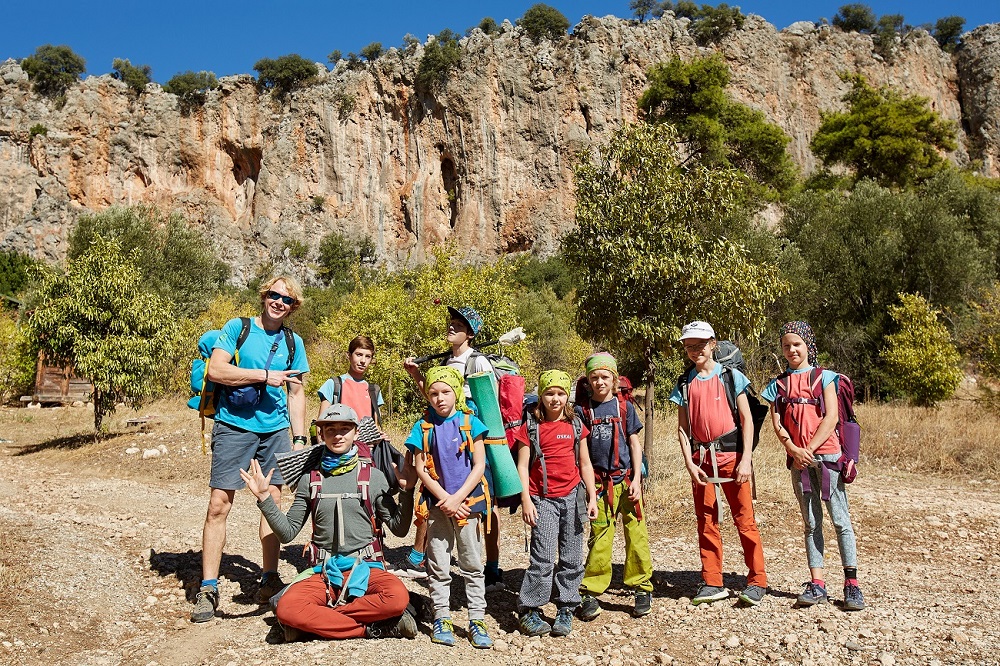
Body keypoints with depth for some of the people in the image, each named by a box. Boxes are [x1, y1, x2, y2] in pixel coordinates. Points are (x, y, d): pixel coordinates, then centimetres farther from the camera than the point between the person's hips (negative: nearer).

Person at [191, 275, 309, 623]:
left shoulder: (293, 342, 11)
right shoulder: (237, 328, 1)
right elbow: (215, 370, -11)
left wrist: (300, 438, 9)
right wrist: (264, 375, -13)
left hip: (275, 429, 4)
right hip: (234, 426, -3)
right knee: (219, 505, -5)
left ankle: (269, 579, 17)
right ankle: (208, 588, 3)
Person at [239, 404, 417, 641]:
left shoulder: (373, 476, 4)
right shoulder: (310, 478, 9)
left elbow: (399, 528, 3)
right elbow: (287, 533, 9)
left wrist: (407, 490, -9)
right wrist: (264, 497, 0)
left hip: (365, 567, -1)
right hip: (323, 572, 1)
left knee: (398, 596, -33)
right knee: (287, 608, -29)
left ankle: (316, 620, -16)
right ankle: (374, 628, -20)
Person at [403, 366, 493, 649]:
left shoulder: (469, 423, -3)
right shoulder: (423, 426, 1)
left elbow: (479, 466, -5)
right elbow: (420, 468, -1)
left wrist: (457, 498, -12)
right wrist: (444, 499, -10)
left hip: (467, 501, -1)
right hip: (438, 503, 1)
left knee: (472, 563, 5)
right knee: (438, 564, 8)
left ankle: (477, 619, 13)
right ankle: (441, 618, 19)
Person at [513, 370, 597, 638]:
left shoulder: (576, 425, 9)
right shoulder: (531, 427, 0)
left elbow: (585, 464, 12)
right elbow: (522, 466, -2)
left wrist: (592, 497, 6)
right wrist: (526, 501, -9)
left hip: (572, 497, 3)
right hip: (543, 499, -3)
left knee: (571, 558, 7)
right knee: (543, 558, -7)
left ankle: (565, 610, 19)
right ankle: (530, 611, 5)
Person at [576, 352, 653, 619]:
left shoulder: (624, 406, 5)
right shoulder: (582, 409, 3)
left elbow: (635, 443, 7)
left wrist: (636, 479, -2)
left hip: (626, 479, 1)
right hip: (599, 482, -1)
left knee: (636, 534, 1)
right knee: (599, 538, 1)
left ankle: (642, 588, 15)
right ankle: (591, 593, 10)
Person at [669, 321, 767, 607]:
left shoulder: (730, 376, 1)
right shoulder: (685, 383, 8)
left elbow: (747, 419, -1)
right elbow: (682, 427, 7)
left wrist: (746, 459, -9)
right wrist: (690, 463, -4)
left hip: (731, 455, -3)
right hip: (701, 458, 3)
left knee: (744, 519, -2)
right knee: (706, 521, 7)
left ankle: (757, 581, 9)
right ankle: (712, 583, 16)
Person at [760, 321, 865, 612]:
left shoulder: (823, 377, 4)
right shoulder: (779, 384, 12)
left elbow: (831, 417, -5)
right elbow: (777, 423, 5)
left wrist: (810, 448, -13)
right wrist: (794, 450, -11)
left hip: (827, 454, -3)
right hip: (798, 460, 3)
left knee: (840, 518, -3)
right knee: (811, 522, 7)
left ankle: (851, 583, 3)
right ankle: (816, 584, 9)